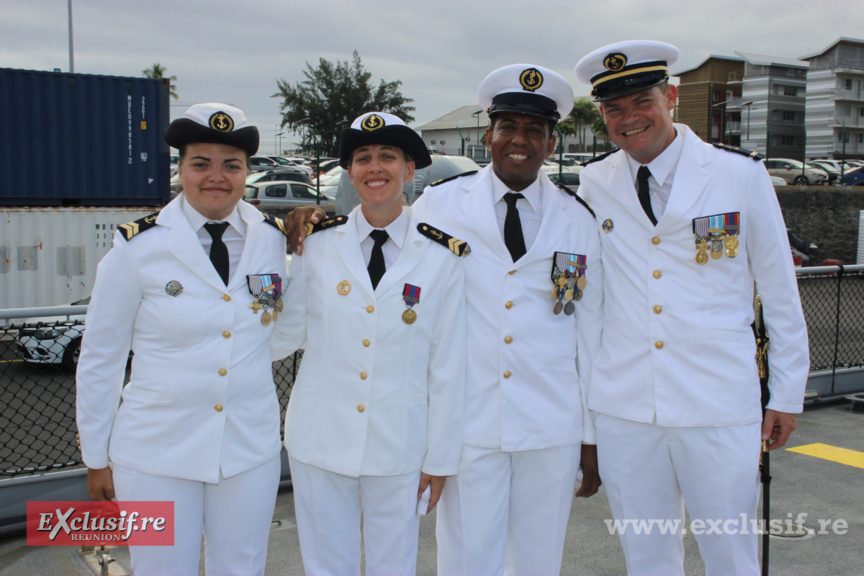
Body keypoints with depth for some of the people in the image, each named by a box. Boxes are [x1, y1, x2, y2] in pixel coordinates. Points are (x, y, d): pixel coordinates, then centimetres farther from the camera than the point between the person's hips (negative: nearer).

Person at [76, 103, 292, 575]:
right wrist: (96, 457, 1)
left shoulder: (274, 239, -1)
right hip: (157, 454, -2)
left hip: (251, 449, 3)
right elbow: (100, 357, -3)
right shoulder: (137, 247, -9)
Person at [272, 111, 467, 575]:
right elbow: (288, 335, 3)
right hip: (320, 440, 1)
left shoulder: (441, 258, -4)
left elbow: (448, 365, -1)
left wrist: (440, 458, 1)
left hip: (398, 448, -1)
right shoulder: (317, 244, -1)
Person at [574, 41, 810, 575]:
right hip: (624, 406, 2)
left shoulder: (742, 174, -2)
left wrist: (788, 393, 5)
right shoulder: (593, 184, 3)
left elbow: (780, 290, 4)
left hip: (719, 406, -2)